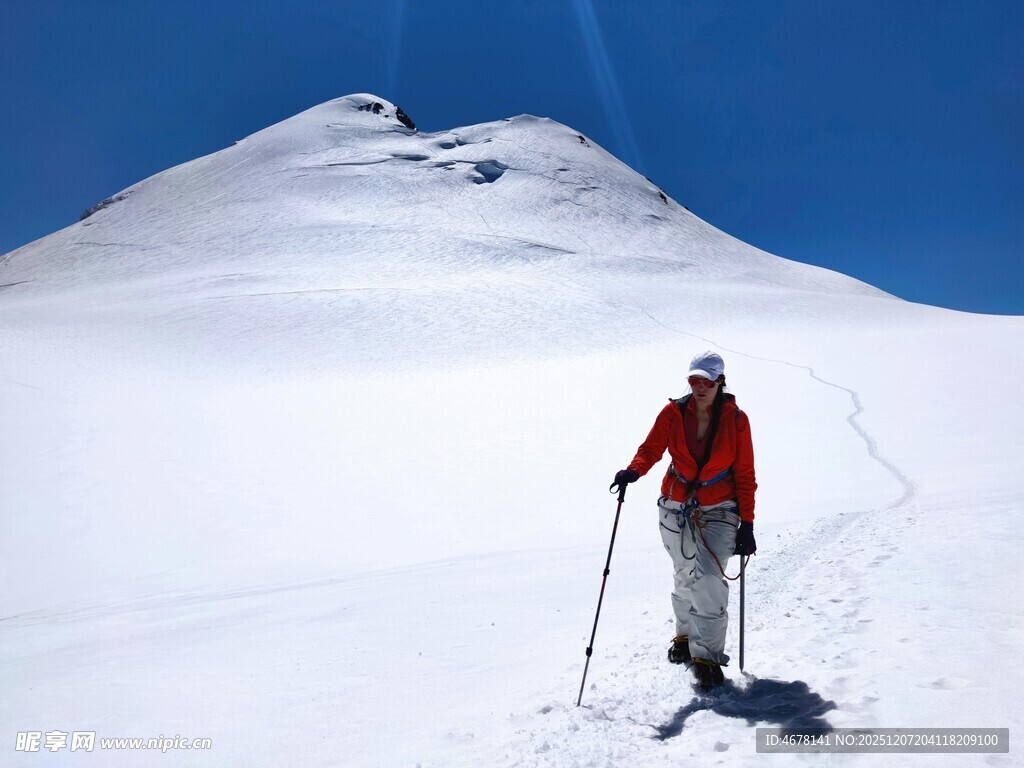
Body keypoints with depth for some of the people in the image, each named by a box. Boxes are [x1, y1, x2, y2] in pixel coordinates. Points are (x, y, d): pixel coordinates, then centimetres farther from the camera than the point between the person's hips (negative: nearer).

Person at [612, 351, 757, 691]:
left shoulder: (736, 420, -7)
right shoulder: (673, 412, -5)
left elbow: (745, 476, -3)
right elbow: (651, 449, -8)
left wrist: (747, 524, -5)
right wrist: (633, 470, -30)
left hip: (718, 511, -2)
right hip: (675, 507, 2)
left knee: (709, 577, -16)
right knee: (685, 576, 14)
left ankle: (708, 654, 0)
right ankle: (685, 635, 40)